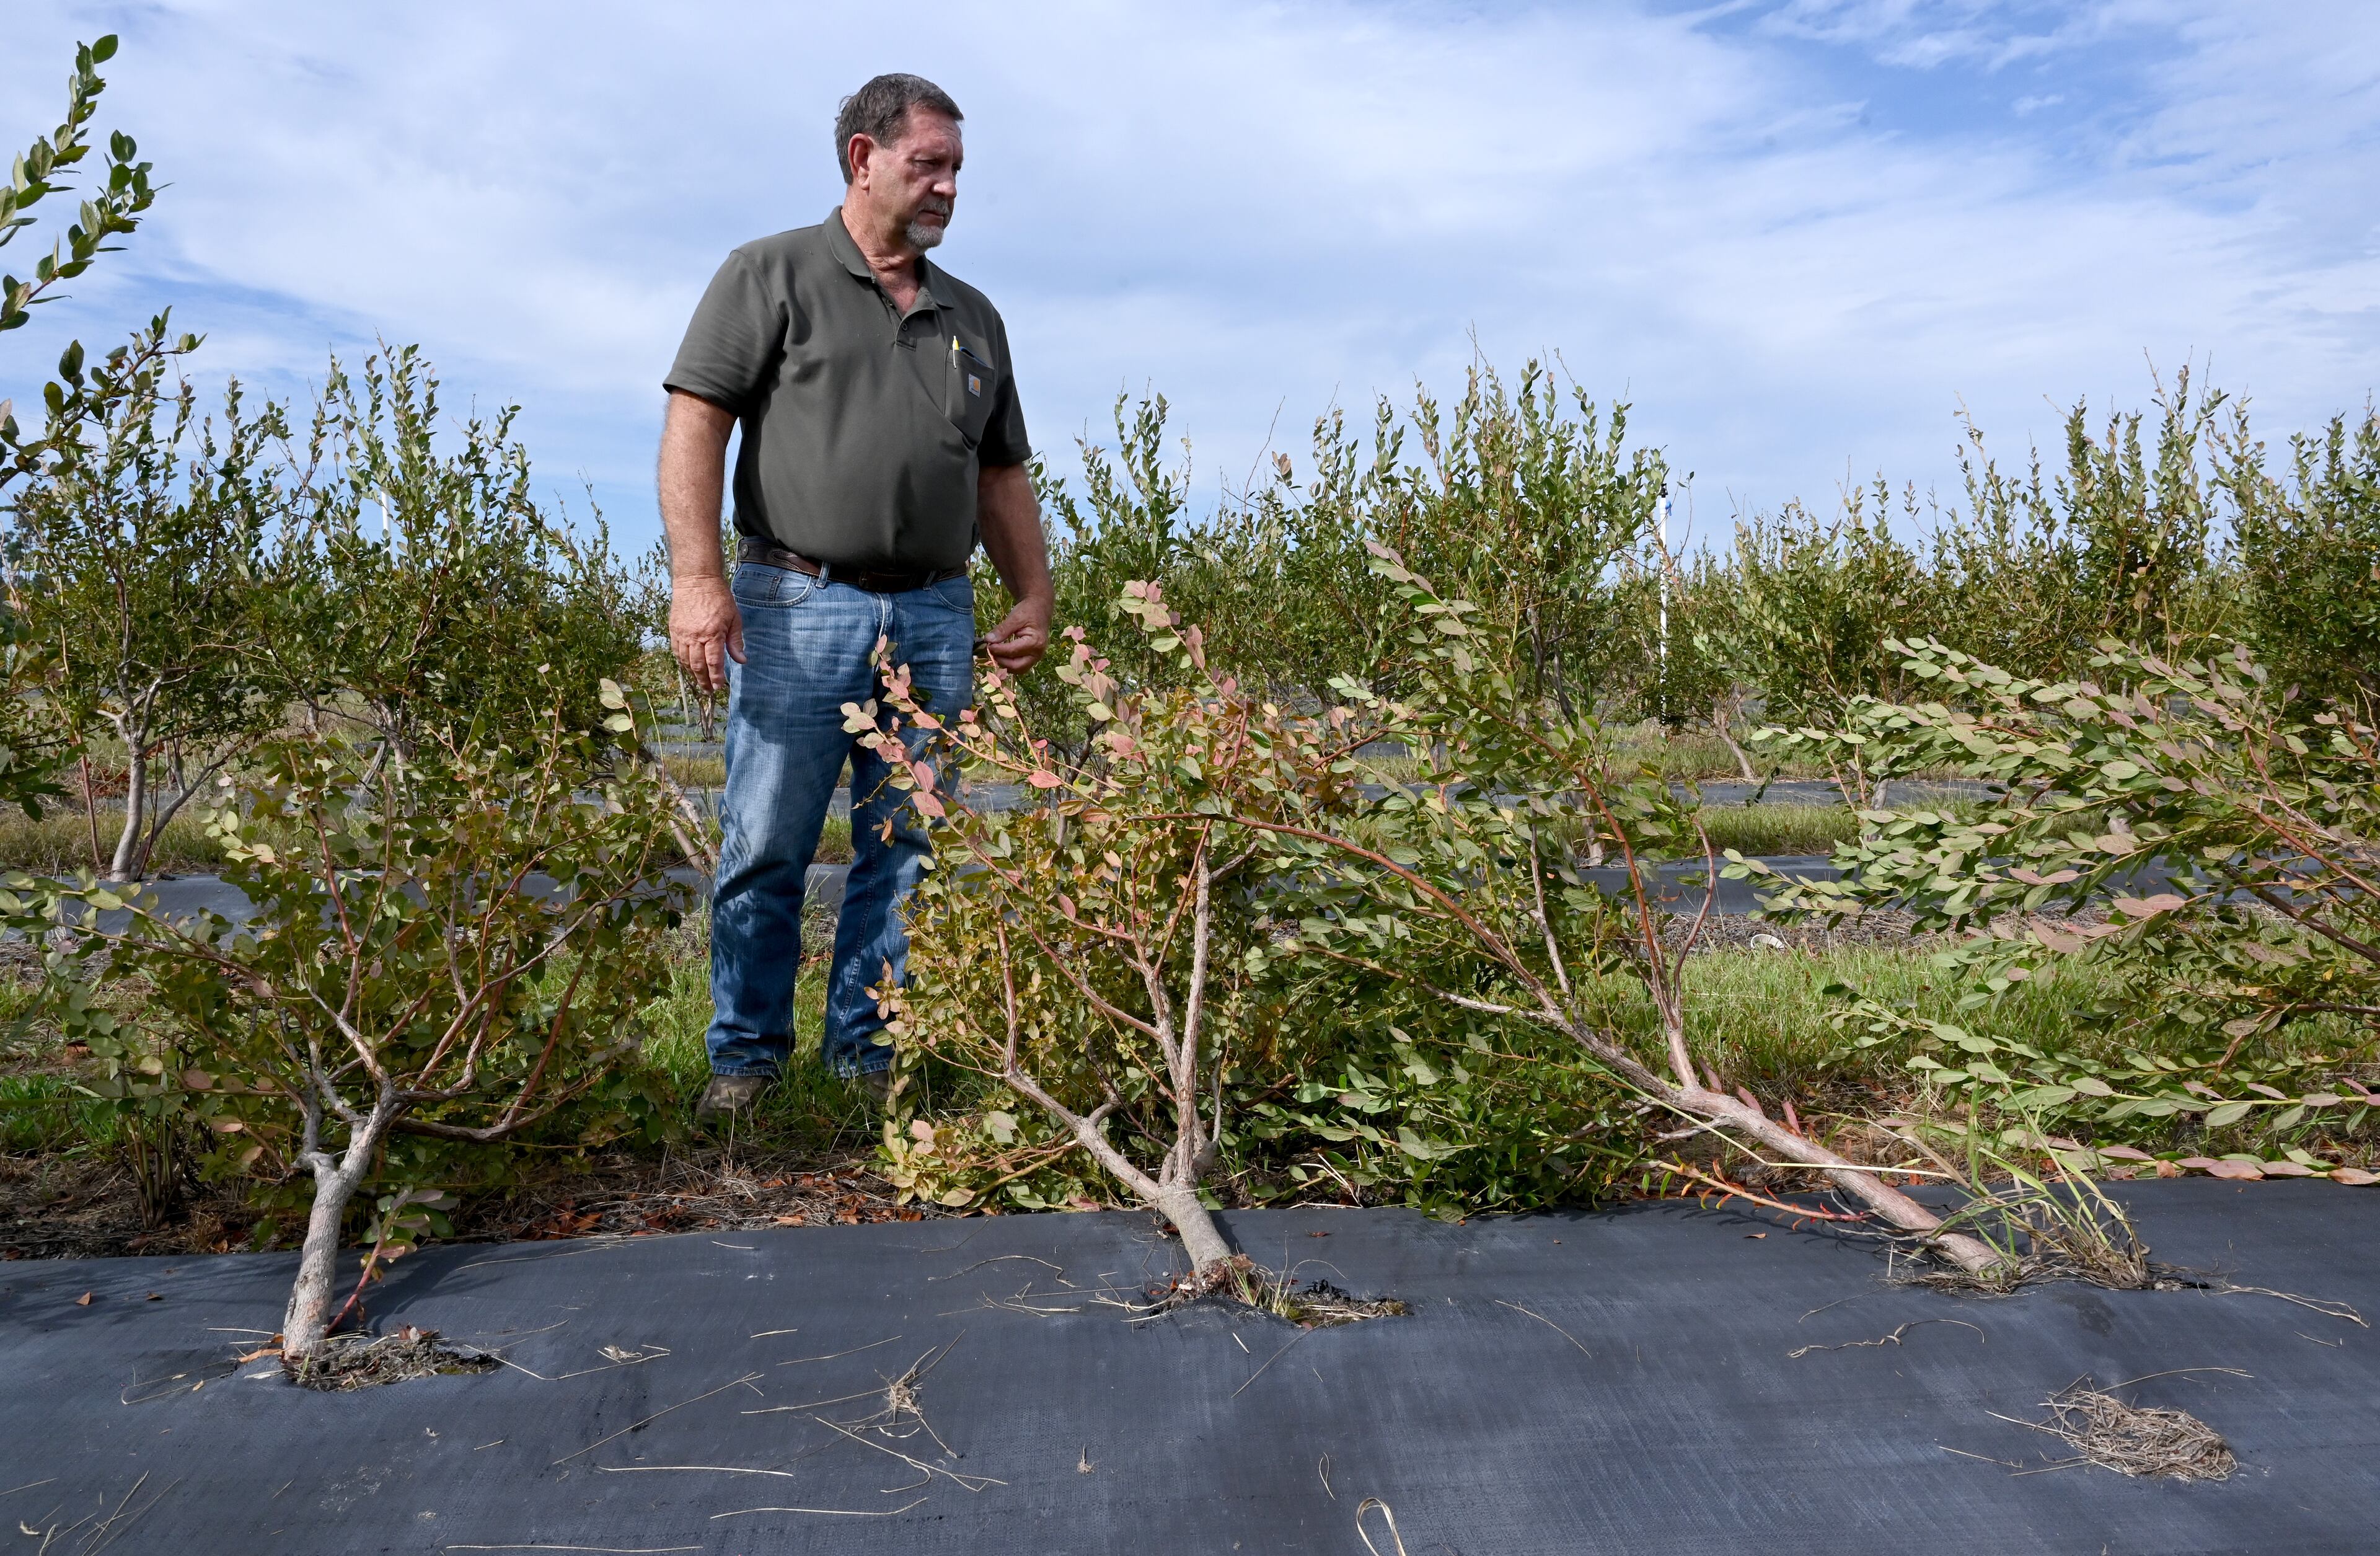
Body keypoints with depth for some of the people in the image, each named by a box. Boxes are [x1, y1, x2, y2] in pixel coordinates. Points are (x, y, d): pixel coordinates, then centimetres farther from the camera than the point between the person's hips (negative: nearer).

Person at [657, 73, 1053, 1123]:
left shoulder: (973, 318, 20)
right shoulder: (771, 275, 5)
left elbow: (1000, 476, 22)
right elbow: (695, 423, -4)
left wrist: (1034, 597, 11)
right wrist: (698, 577, -14)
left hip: (936, 619, 4)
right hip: (799, 608, -4)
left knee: (907, 851, 5)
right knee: (765, 849, -1)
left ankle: (870, 1055, 16)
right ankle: (745, 1057, 14)